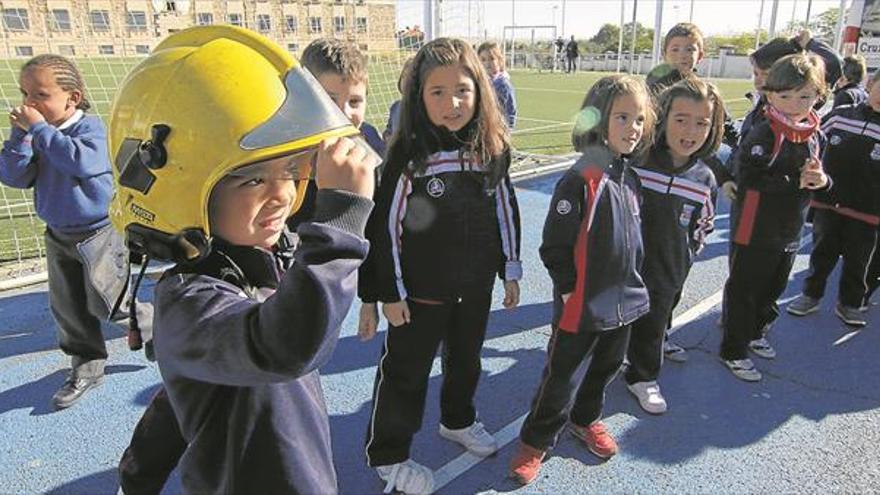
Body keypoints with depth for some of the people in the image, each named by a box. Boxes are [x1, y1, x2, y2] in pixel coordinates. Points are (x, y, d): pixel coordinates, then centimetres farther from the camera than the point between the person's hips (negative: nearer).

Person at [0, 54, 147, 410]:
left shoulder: (89, 127, -15)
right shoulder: (33, 132, 1)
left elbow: (82, 160, -35)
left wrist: (40, 128, -29)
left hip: (98, 233, -6)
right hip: (58, 236, 7)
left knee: (109, 303, -2)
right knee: (67, 308, 12)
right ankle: (87, 368, 26)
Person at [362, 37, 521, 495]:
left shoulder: (494, 148, -4)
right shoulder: (406, 154, -17)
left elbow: (504, 209, 7)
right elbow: (387, 224, -14)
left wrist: (511, 270, 9)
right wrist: (391, 291, -12)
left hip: (477, 285, 5)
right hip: (421, 289, -4)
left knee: (466, 359, 24)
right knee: (406, 370, 10)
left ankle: (458, 420, 51)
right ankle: (387, 455, 30)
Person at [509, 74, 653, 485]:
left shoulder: (631, 179, 4)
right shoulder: (580, 180, -20)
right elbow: (554, 245, -19)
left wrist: (634, 281, 17)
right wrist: (570, 291, -14)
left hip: (624, 300, 8)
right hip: (581, 305, -7)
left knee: (607, 365, 24)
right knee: (562, 374, 7)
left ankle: (585, 419, 47)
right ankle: (535, 440, 26)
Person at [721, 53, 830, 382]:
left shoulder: (816, 137, 5)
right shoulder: (762, 135, -18)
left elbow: (816, 177, 14)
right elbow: (750, 178, -27)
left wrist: (821, 180, -9)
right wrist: (796, 181, -26)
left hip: (789, 234, 7)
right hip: (753, 233, -7)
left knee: (772, 291, 22)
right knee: (743, 291, 5)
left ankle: (755, 333, 44)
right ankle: (734, 351, 19)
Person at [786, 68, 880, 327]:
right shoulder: (840, 115, 0)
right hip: (827, 202, 1)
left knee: (858, 261, 11)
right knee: (822, 253, 14)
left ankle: (850, 303, 28)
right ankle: (811, 295, 30)